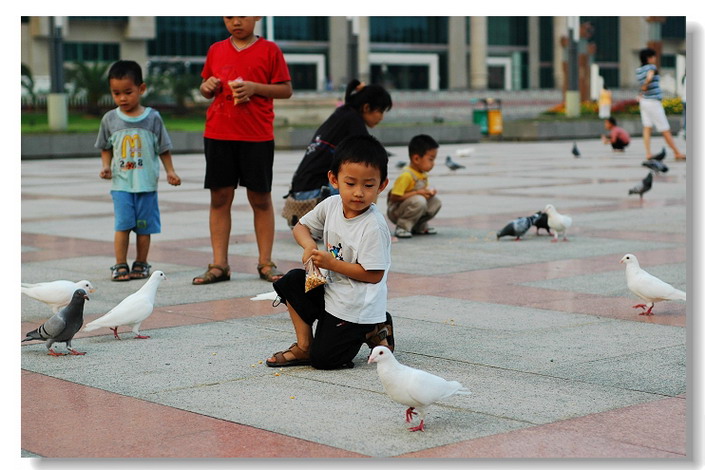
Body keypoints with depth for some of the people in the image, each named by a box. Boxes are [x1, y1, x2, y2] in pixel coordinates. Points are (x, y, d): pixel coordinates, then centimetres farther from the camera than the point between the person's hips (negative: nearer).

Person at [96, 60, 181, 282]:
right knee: (123, 224, -7)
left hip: (146, 183, 0)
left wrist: (170, 172, 1)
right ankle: (120, 265, 0)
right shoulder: (109, 119, 3)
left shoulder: (152, 118, 0)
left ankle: (140, 264, 16)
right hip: (121, 183, 0)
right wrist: (106, 166, -2)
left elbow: (163, 148, 7)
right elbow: (106, 148, 13)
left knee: (144, 226, 5)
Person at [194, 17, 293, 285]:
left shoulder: (269, 50, 0)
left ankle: (265, 263, 12)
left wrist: (255, 87, -15)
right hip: (218, 134, 3)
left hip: (257, 135, -3)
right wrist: (207, 87, -4)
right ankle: (219, 265, 7)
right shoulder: (216, 50, 10)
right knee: (219, 197, 3)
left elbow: (286, 90, -2)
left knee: (260, 198, 4)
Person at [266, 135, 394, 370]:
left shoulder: (374, 227, -24)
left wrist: (331, 263, -23)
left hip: (356, 307, -7)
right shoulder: (331, 205, -4)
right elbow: (301, 226, 12)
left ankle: (373, 332, 12)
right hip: (330, 291, 7)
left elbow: (374, 275, -23)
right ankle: (304, 347, 5)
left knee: (323, 359, -8)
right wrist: (309, 244, -12)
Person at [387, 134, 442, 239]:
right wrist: (417, 193, -25)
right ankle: (403, 227, -18)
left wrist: (429, 191, -7)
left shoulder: (424, 174, 3)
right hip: (395, 211, -9)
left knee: (435, 201, -4)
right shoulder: (406, 176, -25)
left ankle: (419, 227, 9)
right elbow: (394, 197, -27)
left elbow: (425, 188, 19)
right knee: (419, 201, -33)